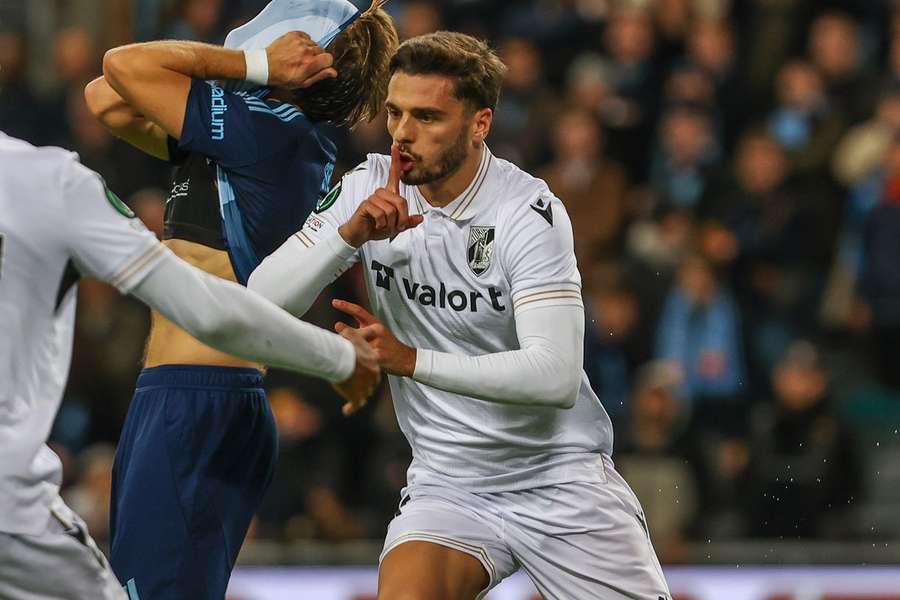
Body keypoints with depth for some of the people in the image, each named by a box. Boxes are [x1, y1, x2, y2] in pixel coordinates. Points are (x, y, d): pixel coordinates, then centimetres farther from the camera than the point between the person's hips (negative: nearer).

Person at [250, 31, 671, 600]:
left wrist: (411, 361, -34)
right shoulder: (370, 189, -2)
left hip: (559, 478, -2)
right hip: (448, 484, 2)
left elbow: (556, 377, -26)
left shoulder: (529, 212, -16)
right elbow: (263, 302, -7)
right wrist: (351, 233, -23)